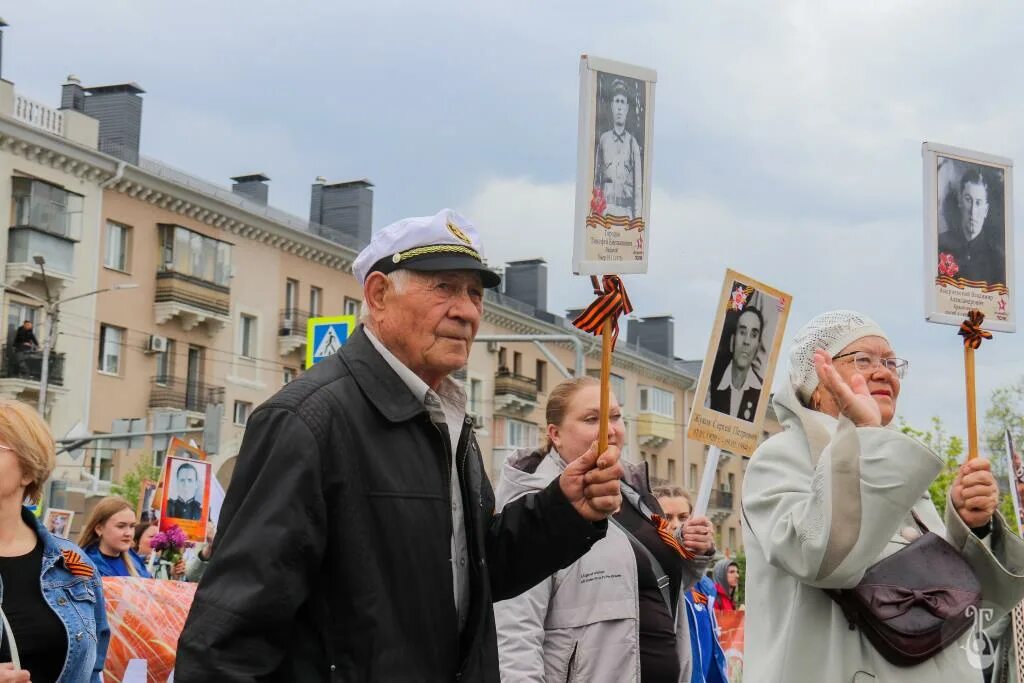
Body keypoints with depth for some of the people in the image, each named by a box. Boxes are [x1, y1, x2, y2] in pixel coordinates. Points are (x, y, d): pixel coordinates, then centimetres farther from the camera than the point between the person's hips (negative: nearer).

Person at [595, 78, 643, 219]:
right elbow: (596, 180, 9)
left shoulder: (633, 143, 6)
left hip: (626, 212, 0)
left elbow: (638, 186, 4)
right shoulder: (603, 139, 9)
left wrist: (638, 217, -3)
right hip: (606, 210, 0)